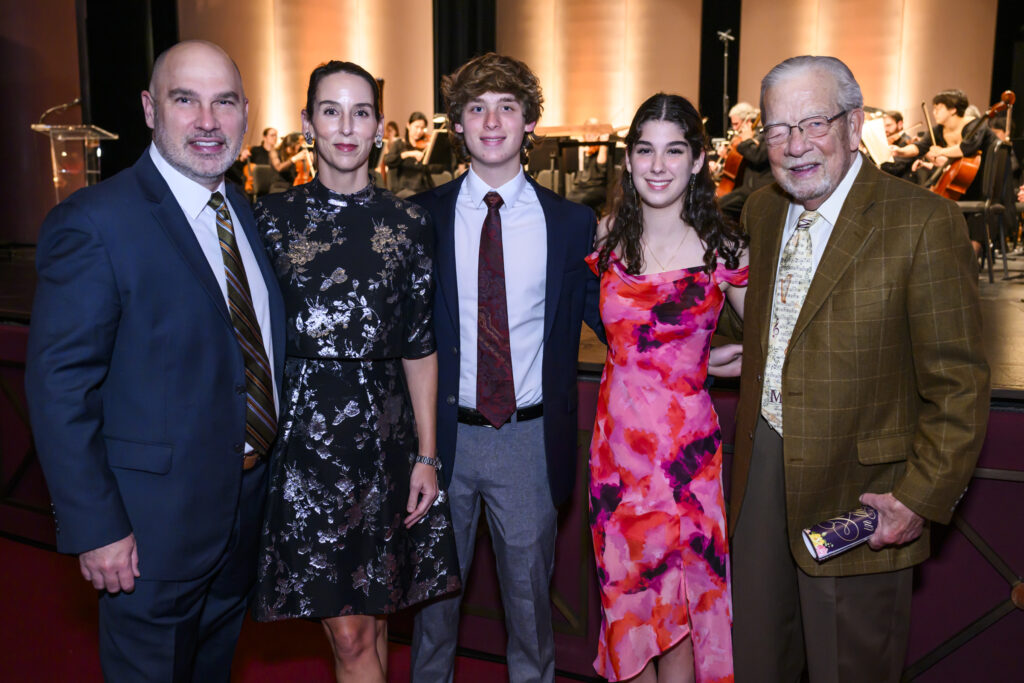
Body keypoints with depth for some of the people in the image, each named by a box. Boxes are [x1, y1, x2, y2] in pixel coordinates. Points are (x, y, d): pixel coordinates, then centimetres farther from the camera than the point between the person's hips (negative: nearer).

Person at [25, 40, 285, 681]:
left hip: (249, 501, 7)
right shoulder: (94, 222, -19)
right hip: (155, 518, -6)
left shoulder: (247, 212, 5)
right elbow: (59, 387, -20)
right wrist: (94, 528, -20)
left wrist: (270, 463, 8)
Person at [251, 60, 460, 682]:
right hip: (304, 428, -1)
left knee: (374, 612, 12)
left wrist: (427, 456, 1)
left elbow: (420, 346, 4)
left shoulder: (409, 224, 3)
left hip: (384, 431, 1)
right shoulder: (274, 217, 1)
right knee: (350, 633, 1)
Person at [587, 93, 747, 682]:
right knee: (626, 596, 15)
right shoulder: (608, 237, 2)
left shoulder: (722, 248, -6)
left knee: (678, 604, 9)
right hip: (617, 439, 3)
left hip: (687, 446, -3)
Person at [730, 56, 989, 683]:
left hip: (858, 490, -5)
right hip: (764, 463, 6)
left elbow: (958, 385, -15)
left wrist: (922, 498, -16)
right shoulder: (762, 212, 4)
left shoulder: (923, 222, -17)